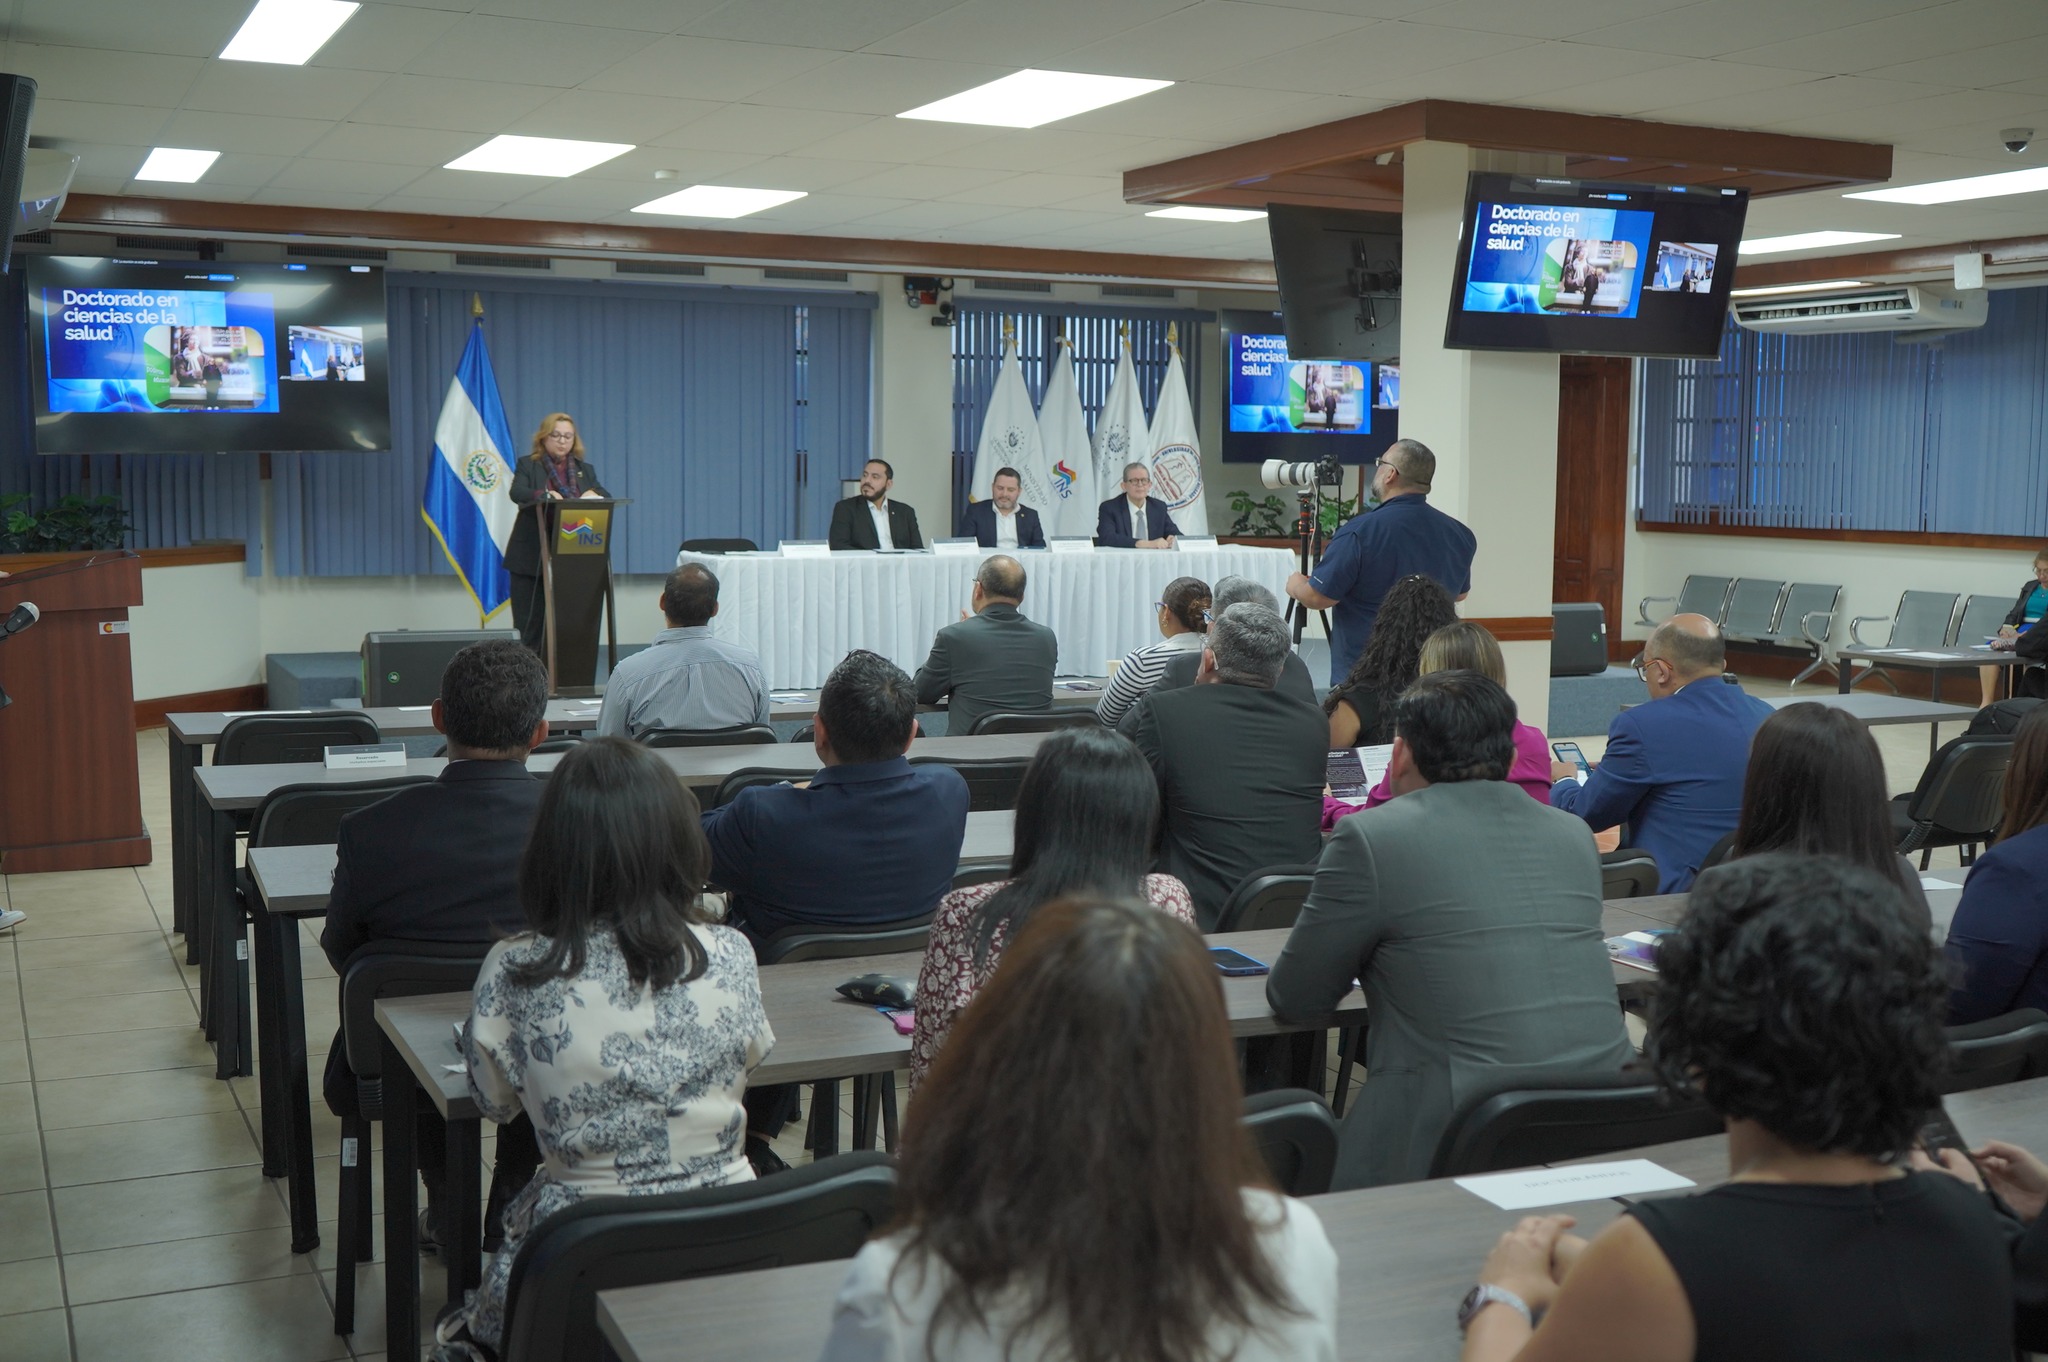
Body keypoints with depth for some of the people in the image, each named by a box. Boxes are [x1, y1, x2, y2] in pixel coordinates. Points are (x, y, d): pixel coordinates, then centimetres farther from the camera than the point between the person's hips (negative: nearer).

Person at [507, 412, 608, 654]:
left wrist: (593, 494, -17)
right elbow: (517, 493, -14)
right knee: (530, 624, -1)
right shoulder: (527, 465, 4)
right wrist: (545, 495, -33)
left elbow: (606, 497, 6)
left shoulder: (584, 469, 15)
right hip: (531, 557, -2)